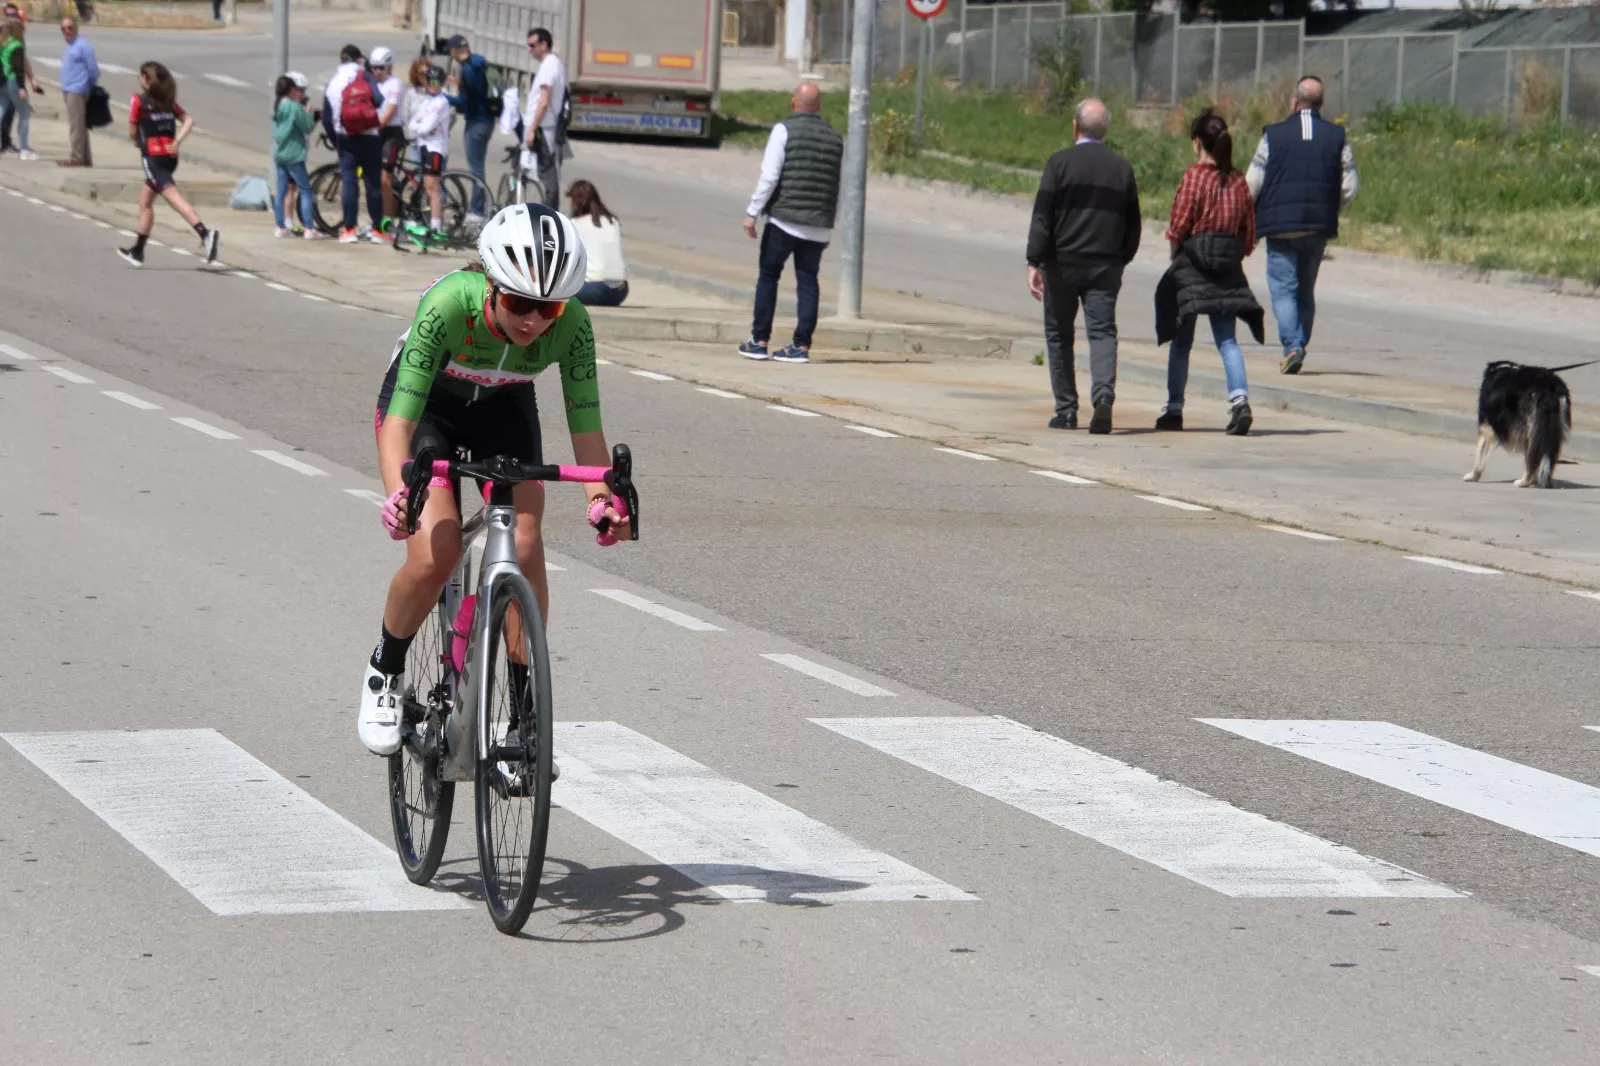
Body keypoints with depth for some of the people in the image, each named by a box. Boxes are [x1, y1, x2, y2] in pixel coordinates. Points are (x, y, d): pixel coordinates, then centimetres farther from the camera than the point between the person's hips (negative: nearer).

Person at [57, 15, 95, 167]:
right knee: (80, 125, 11)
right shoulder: (70, 46, 17)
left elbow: (93, 69, -10)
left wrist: (91, 86, 2)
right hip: (69, 91, 9)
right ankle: (85, 158, 15)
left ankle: (77, 157, -10)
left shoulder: (83, 46, -11)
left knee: (76, 125, -10)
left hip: (77, 91, -9)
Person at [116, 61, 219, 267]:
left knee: (174, 197, -19)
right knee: (145, 202, 20)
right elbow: (189, 121, 3)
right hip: (170, 156, 7)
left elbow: (132, 132, -4)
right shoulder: (167, 101, 12)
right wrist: (177, 141, -6)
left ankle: (205, 233, -39)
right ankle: (137, 251, 29)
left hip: (152, 156, -7)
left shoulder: (138, 100, -5)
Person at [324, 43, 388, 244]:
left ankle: (349, 229, -1)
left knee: (348, 182, 4)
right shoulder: (364, 76, -2)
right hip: (369, 137, -2)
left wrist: (335, 139, 17)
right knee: (373, 183, 3)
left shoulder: (333, 82, 6)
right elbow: (378, 99, -16)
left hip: (345, 138, 2)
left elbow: (326, 118, 5)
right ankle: (377, 229, 3)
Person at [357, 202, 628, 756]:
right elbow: (399, 420, -39)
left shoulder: (571, 324, -29)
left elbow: (586, 429, -24)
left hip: (502, 409, 2)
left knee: (524, 544, -18)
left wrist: (603, 497, -42)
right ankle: (385, 671, 5)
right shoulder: (449, 304, -38)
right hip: (427, 405, -2)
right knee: (437, 549, -22)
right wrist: (398, 493, -55)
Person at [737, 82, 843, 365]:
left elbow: (769, 176, -12)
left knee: (768, 277, 7)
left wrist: (752, 212, -7)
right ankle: (801, 346, 3)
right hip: (819, 225, 4)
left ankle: (759, 341, 7)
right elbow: (840, 188, 10)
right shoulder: (835, 138, 10)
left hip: (784, 219, -4)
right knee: (807, 282, 7)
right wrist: (829, 225, 17)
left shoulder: (784, 130, -6)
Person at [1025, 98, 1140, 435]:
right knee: (1103, 332, -2)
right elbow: (1132, 226, 13)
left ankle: (1066, 410, 11)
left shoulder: (1060, 163, -4)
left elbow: (1042, 217, -10)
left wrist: (1034, 262, -11)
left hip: (1063, 263, -2)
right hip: (1105, 265, 2)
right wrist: (1120, 262, 23)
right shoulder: (1122, 168, 8)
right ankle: (1104, 395, -25)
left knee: (1059, 335, 10)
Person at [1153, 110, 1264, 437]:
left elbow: (1179, 228, -11)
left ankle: (1174, 409, 14)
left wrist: (1175, 252, 7)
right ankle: (1239, 397, -18)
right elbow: (1249, 232, 5)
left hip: (1192, 263, -4)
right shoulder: (1238, 181, 3)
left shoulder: (1194, 176, -11)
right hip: (1228, 269, 4)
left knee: (1181, 341, 8)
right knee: (1227, 339, 3)